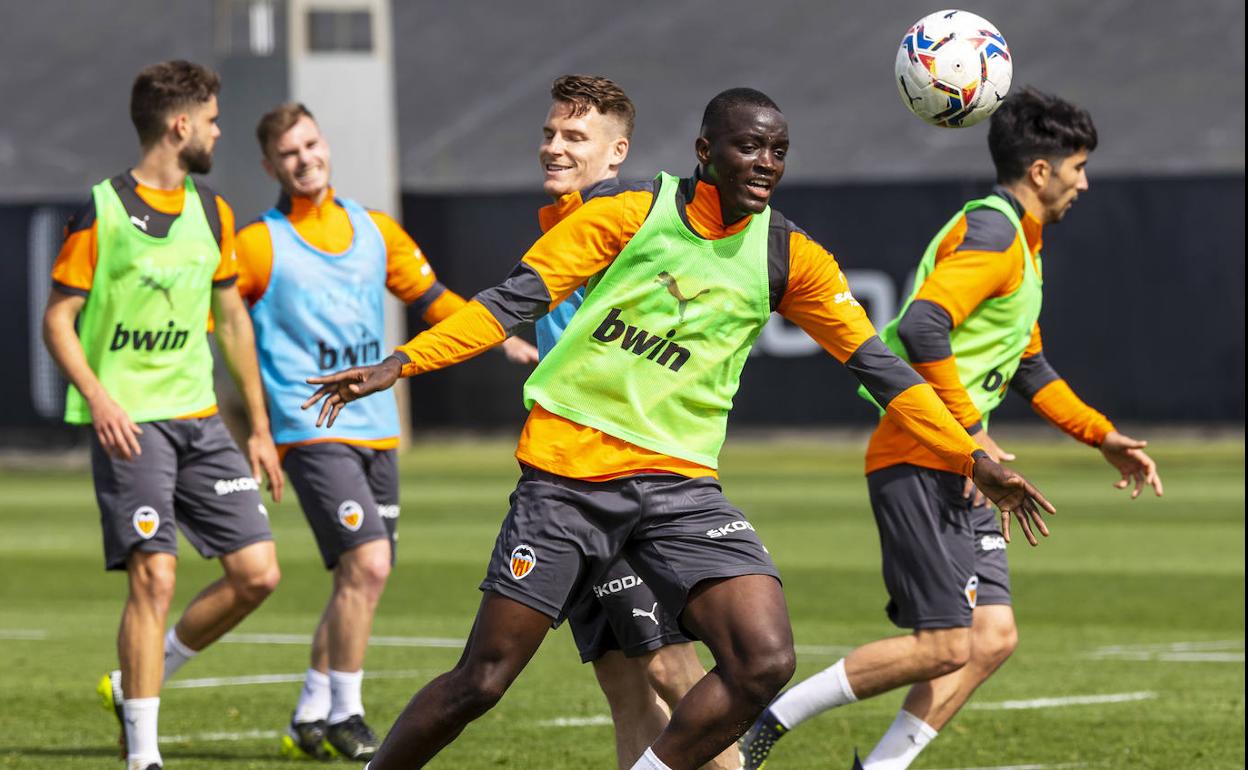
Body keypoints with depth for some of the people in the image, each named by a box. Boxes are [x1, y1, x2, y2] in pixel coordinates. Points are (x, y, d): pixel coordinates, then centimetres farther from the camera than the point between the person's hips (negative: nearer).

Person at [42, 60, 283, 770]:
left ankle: (142, 682, 18)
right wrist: (98, 399, -20)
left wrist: (260, 428, 18)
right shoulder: (101, 212, -7)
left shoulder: (212, 213, 12)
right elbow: (58, 319, -5)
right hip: (129, 422, -6)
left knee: (258, 572, -2)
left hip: (200, 419, 6)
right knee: (155, 577, -15)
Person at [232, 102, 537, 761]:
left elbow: (429, 297, 21)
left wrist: (501, 337, 16)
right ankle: (344, 714, -5)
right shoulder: (258, 244, -3)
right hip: (312, 431, -6)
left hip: (376, 432, 6)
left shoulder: (375, 231, 12)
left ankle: (310, 719, 20)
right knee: (366, 564, -18)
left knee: (360, 580, 7)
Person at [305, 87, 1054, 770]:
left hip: (682, 484, 3)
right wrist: (399, 364, -15)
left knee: (766, 660, -19)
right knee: (481, 681, -2)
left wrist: (975, 459, 0)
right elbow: (514, 300, -5)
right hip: (569, 468, -3)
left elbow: (875, 362, 6)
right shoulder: (629, 216, -5)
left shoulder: (788, 257, 4)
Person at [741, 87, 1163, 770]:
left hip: (956, 470, 10)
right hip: (919, 463, -10)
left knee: (993, 638, 1)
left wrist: (1102, 436, 27)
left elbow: (1028, 366, 32)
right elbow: (922, 329, -26)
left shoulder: (1022, 245, 21)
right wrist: (970, 433, -23)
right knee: (944, 648, -13)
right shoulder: (992, 233, -13)